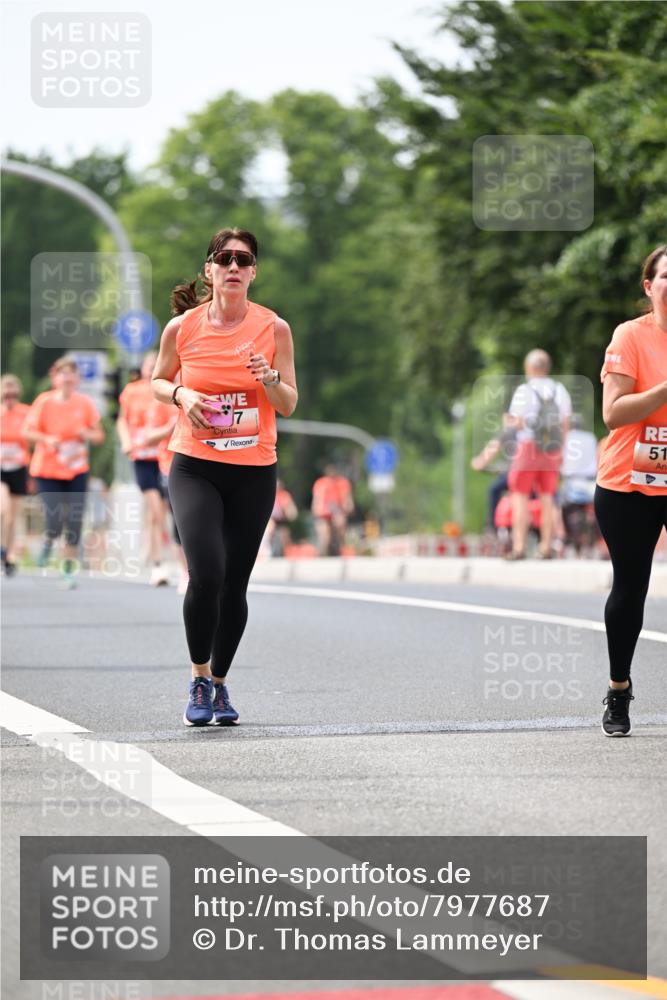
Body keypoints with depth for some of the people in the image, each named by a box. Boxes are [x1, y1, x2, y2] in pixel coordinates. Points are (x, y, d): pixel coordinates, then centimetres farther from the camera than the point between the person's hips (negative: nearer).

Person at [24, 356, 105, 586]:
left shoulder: (85, 403, -1)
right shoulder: (44, 401, -6)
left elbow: (99, 435, 6)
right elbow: (29, 431, -3)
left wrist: (87, 435, -16)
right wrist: (47, 439, -22)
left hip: (76, 471, 2)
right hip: (48, 470, -2)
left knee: (74, 522, -4)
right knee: (55, 520, -13)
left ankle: (69, 569, 10)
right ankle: (48, 541, 24)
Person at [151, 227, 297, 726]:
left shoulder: (274, 328, -2)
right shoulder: (182, 327, -2)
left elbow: (288, 405, 4)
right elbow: (158, 381, 13)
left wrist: (269, 378, -17)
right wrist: (182, 394, -8)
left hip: (254, 473, 1)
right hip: (194, 467, -1)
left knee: (234, 584, 5)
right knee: (206, 573, -18)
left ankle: (220, 682, 24)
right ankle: (199, 680, 1)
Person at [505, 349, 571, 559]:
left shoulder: (524, 391, -8)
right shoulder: (559, 390, 7)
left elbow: (518, 423, -12)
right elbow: (565, 425, 7)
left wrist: (511, 420, 10)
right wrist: (560, 450, 15)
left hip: (528, 447, -5)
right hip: (552, 450, 5)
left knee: (520, 496, -2)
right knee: (547, 498, 8)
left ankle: (519, 547, -9)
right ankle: (546, 547, 7)